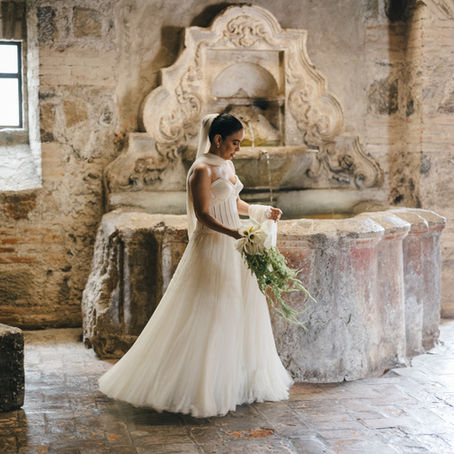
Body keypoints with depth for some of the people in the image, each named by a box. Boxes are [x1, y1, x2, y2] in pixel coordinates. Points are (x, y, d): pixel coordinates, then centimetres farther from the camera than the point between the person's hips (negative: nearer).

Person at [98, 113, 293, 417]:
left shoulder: (227, 165, 13)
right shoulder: (202, 170, -14)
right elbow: (203, 215, -21)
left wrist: (261, 211, 13)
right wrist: (233, 232, -33)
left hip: (233, 250, 9)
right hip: (211, 249, -9)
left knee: (242, 314, 12)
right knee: (205, 319, -6)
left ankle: (240, 380, 24)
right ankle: (199, 389, 3)